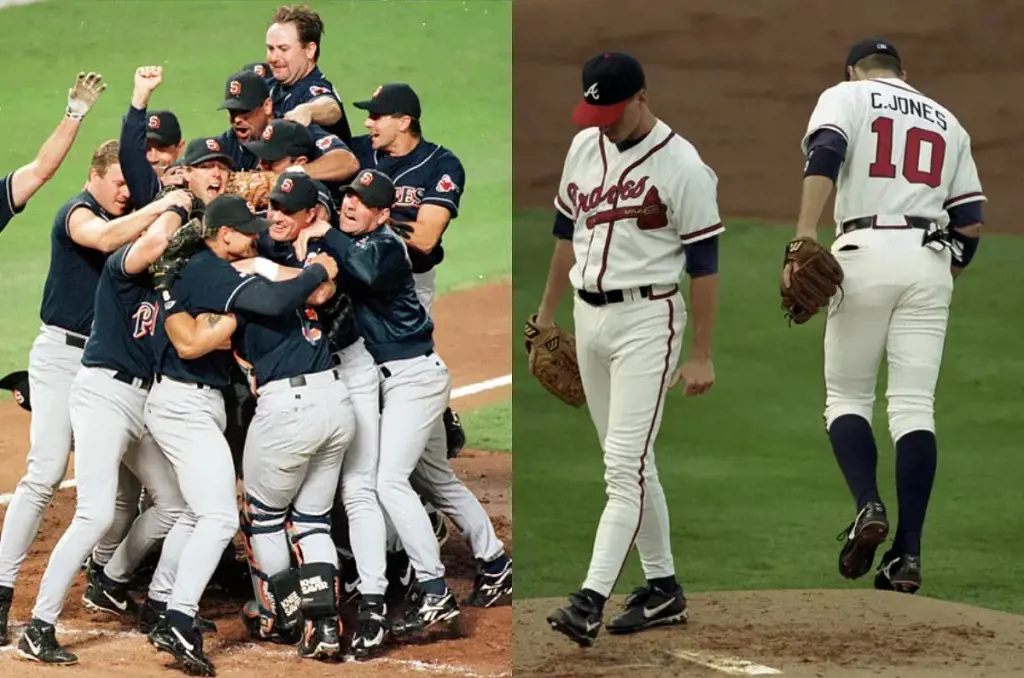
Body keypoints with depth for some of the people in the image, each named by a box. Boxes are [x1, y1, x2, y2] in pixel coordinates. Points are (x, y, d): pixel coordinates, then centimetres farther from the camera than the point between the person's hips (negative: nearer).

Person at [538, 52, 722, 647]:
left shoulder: (683, 167, -12)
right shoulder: (584, 147, 8)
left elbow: (705, 263, -10)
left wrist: (701, 355, -11)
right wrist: (547, 315, 20)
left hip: (646, 319, -7)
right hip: (589, 315, 7)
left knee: (626, 464, -13)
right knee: (630, 463, 12)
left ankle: (591, 601, -22)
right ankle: (663, 588, 20)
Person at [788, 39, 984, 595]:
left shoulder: (846, 97, 10)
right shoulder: (946, 121, 23)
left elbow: (824, 156, -12)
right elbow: (970, 220, 17)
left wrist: (805, 237, -20)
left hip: (865, 253, -3)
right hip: (931, 261, 3)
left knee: (847, 396, 9)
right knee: (915, 404, 0)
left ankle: (868, 507, -14)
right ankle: (908, 552, -7)